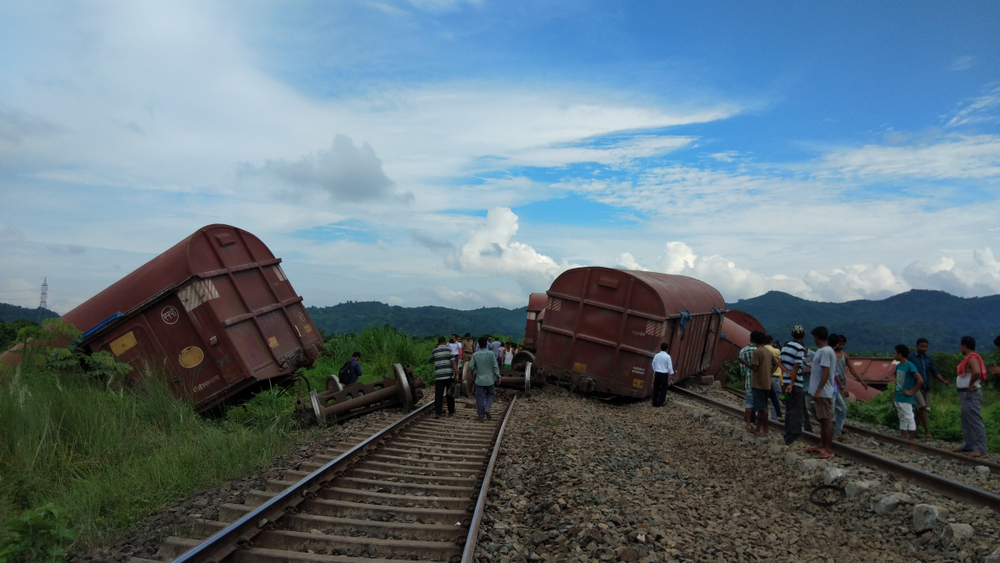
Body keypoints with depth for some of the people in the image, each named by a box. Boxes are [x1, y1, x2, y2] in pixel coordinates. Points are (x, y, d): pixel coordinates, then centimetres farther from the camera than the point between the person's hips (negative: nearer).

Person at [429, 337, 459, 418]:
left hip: (438, 376, 1)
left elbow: (431, 360, 26)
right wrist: (457, 374, -8)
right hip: (449, 375, -1)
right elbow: (453, 363, -7)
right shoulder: (449, 350, -1)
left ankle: (437, 413, -9)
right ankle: (451, 411, 22)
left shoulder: (434, 351, 6)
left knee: (438, 395, 0)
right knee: (450, 394, 12)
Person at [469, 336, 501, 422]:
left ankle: (480, 416, 10)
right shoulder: (491, 354, -8)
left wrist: (470, 362, 15)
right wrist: (498, 377, 0)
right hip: (490, 379, 0)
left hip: (479, 380, 0)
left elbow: (471, 367, -6)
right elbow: (495, 366, -8)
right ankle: (487, 408, -4)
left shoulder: (475, 355, -6)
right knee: (489, 395, 19)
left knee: (480, 398, 7)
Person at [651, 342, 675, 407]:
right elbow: (670, 367, -9)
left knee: (656, 388, 10)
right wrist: (670, 374, 1)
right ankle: (660, 403, 6)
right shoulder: (667, 356, -10)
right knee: (663, 388, 7)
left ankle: (654, 403, 13)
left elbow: (653, 365, 11)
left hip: (657, 373, 4)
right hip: (664, 374, -4)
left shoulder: (656, 355, 4)